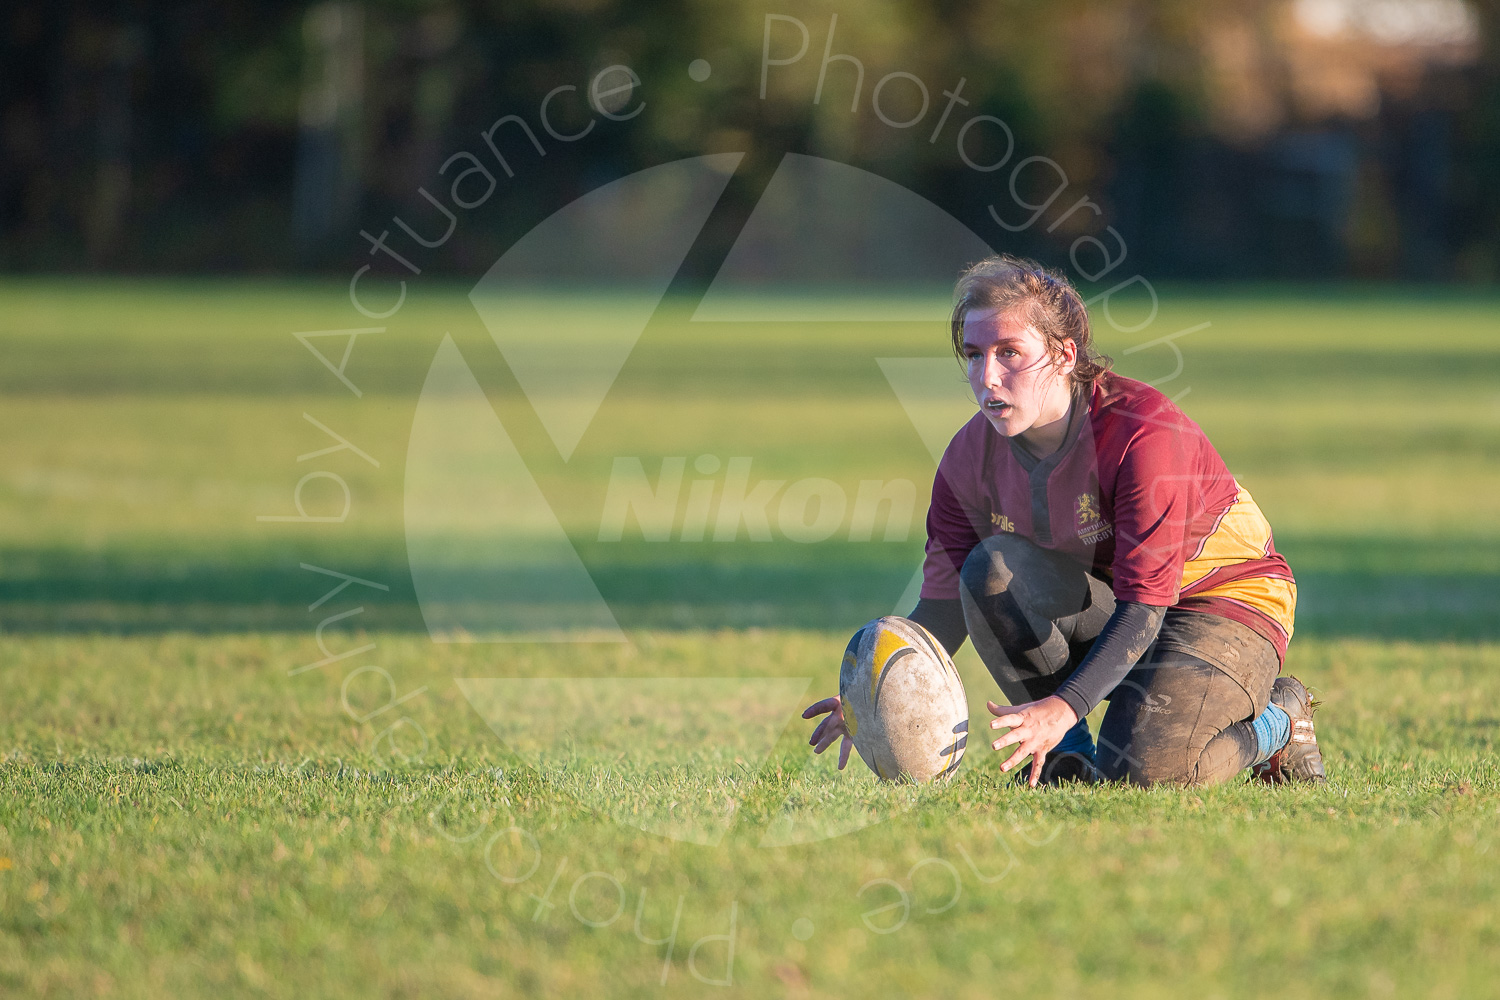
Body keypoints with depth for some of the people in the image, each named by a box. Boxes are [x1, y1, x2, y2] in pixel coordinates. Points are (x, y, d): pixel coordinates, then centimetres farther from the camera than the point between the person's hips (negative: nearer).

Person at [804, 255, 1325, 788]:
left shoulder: (1146, 434, -29)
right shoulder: (971, 457, -10)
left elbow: (1143, 606, -32)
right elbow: (944, 604, -6)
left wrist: (1064, 707, -46)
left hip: (1231, 602, -5)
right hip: (1101, 598, 5)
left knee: (1142, 768, -30)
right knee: (991, 568, -24)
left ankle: (1277, 719, 3)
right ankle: (1069, 753, -8)